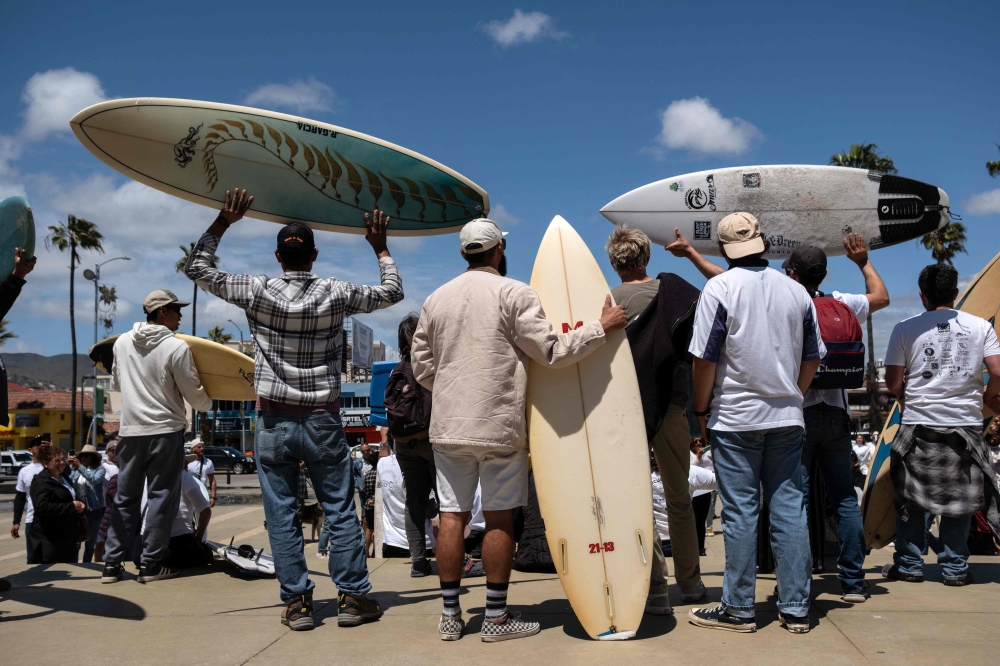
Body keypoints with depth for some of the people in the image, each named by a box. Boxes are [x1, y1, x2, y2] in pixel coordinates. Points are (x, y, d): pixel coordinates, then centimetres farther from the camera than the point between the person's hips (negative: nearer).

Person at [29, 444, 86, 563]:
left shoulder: (64, 478, 17)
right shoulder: (41, 482, -12)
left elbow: (72, 499, 31)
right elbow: (42, 507, -27)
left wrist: (80, 506, 6)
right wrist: (71, 507, -22)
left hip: (68, 538, 9)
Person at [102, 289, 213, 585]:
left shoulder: (121, 342, 4)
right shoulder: (176, 347, -12)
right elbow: (194, 395, -6)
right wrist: (209, 404, 15)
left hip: (130, 431, 5)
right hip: (166, 430, -5)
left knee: (125, 497, 12)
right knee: (161, 497, 3)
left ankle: (112, 563, 14)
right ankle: (151, 564, 6)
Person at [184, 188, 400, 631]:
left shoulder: (258, 291, -4)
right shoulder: (336, 294, -3)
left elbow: (197, 268, 8)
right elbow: (392, 292, 12)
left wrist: (223, 222, 14)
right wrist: (380, 246, 22)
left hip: (274, 421, 0)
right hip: (323, 420, 0)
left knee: (281, 515, 6)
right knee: (340, 511, 7)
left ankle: (297, 603, 9)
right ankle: (352, 597, 10)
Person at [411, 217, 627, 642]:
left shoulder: (436, 299, 8)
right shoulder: (514, 293, -6)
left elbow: (421, 366, 12)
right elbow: (552, 351, -8)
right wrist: (601, 327, 0)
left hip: (448, 426, 4)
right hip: (499, 426, -4)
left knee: (452, 515, 7)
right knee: (499, 519, 3)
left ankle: (450, 615, 14)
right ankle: (496, 618, 10)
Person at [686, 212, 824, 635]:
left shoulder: (720, 288, -8)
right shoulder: (796, 291, 6)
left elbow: (704, 359, -11)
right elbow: (812, 359, 11)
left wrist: (702, 411, -1)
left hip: (735, 417, -4)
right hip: (787, 417, 4)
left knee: (740, 512, 1)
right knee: (789, 508, 7)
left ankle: (738, 608, 8)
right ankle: (795, 608, 13)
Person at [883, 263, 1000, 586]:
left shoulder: (906, 329, -2)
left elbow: (893, 382, -3)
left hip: (919, 424, -1)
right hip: (966, 423, 1)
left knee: (910, 497, 11)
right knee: (960, 497, 11)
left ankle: (909, 565, 16)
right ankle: (954, 568, 14)